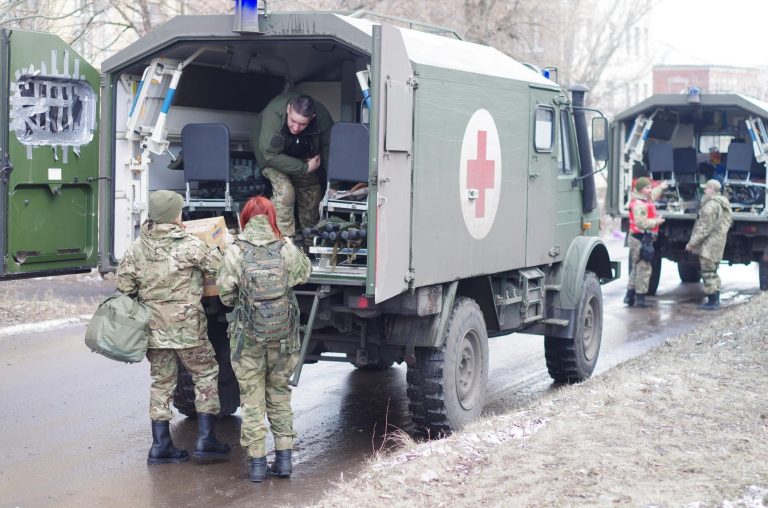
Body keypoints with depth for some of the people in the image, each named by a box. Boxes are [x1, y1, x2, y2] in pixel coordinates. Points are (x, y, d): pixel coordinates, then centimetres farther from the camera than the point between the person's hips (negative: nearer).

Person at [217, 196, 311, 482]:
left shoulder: (235, 253, -9)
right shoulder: (287, 249, -5)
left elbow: (225, 295, -5)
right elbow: (304, 273, 13)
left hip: (248, 335, -2)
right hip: (283, 335, 2)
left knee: (252, 398, 8)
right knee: (279, 394, 16)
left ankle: (257, 462, 8)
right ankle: (284, 458, 16)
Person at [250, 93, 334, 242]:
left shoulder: (322, 116, -29)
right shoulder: (273, 114, -40)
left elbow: (328, 149, -13)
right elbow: (271, 156, -37)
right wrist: (305, 168, -34)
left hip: (302, 157, 4)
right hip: (274, 155, -4)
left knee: (313, 191, 3)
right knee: (284, 189, -25)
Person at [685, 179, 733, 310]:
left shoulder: (711, 205, -19)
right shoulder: (724, 204, 13)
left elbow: (704, 228, -22)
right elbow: (728, 222, 19)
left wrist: (692, 243, -15)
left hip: (709, 245, -10)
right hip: (719, 242, 10)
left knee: (708, 273, -5)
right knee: (712, 272, 17)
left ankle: (712, 302, -4)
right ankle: (716, 301, 21)